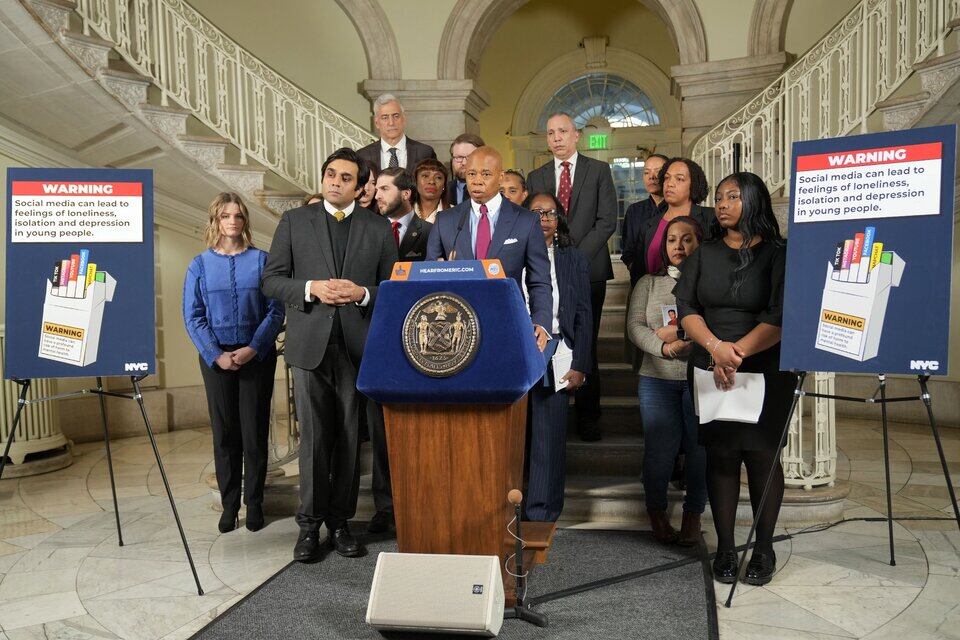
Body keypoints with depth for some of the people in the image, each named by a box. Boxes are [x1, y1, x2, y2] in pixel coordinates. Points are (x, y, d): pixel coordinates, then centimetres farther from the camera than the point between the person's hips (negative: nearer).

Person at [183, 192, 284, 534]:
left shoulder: (261, 260, 2)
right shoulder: (200, 265, 5)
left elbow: (276, 310, -3)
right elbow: (193, 317, 1)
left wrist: (253, 348, -13)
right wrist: (216, 355, -10)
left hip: (257, 355, -1)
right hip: (217, 357, 1)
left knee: (255, 432, 3)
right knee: (224, 432, 7)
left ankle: (254, 504, 15)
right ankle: (229, 505, 17)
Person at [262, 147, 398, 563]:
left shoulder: (379, 228, 9)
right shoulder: (294, 222, 8)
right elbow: (271, 280, 5)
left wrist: (362, 293, -11)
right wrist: (312, 288, -12)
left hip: (359, 346, 1)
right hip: (310, 344, -1)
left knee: (350, 439, 6)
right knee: (314, 438, 1)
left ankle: (339, 521, 19)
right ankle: (310, 524, 14)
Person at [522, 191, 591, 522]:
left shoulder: (573, 259, 12)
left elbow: (583, 315, 8)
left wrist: (579, 366, 0)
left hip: (555, 353, 1)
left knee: (550, 433, 0)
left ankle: (543, 511, 11)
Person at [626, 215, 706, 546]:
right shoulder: (649, 283, 13)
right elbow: (635, 326, 2)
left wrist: (679, 333, -11)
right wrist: (663, 347, -13)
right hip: (658, 379, 1)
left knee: (700, 448, 2)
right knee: (660, 450, 0)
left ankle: (693, 515, 20)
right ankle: (657, 512, 21)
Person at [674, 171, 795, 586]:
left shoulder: (778, 254, -1)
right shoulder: (704, 255, 11)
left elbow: (780, 318, -11)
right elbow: (685, 307, 1)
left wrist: (736, 353, -16)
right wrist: (715, 347, -14)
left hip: (766, 372, -3)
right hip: (710, 372, 3)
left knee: (762, 456, 1)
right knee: (720, 456, 5)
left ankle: (764, 550, 14)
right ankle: (725, 548, 14)